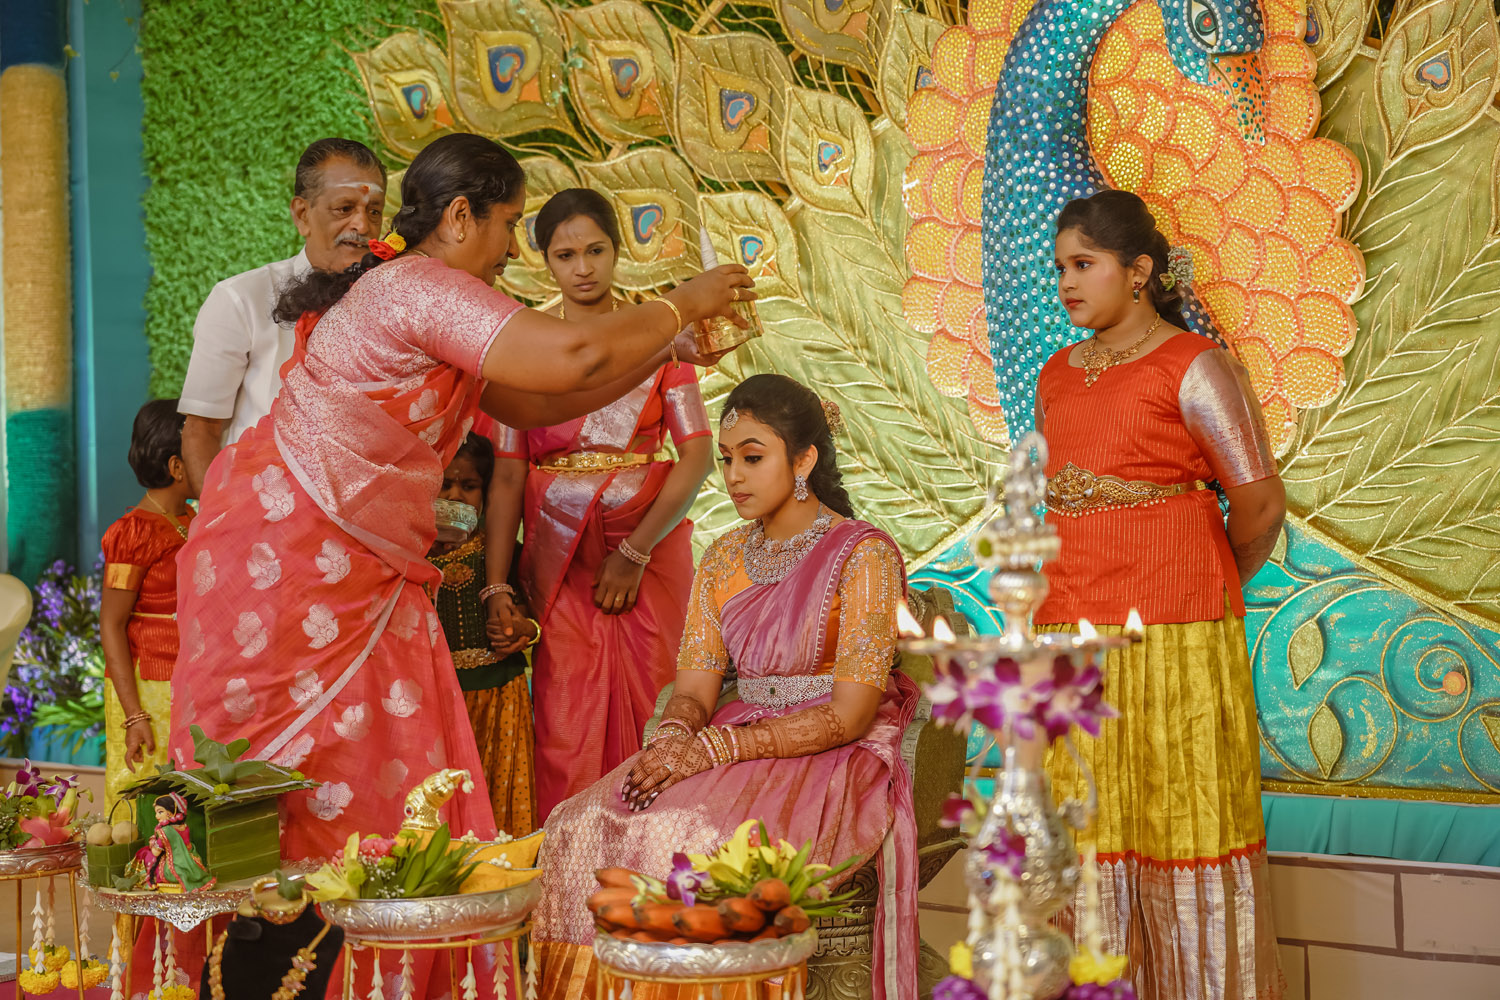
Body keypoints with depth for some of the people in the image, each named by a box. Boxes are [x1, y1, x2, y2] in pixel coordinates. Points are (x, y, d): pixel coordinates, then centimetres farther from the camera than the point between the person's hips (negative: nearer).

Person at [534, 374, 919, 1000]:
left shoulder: (864, 556, -8)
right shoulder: (723, 560, 13)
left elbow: (848, 716, -13)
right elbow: (693, 692, 8)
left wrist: (713, 748, -19)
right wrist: (670, 741, -16)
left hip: (835, 759, -5)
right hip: (741, 745, 6)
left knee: (697, 840, -32)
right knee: (585, 827, -19)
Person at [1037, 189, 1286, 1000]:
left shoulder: (1194, 367, -6)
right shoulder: (1056, 376, 14)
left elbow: (1261, 504, -5)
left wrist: (1202, 589, 9)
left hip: (1173, 633, -6)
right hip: (1070, 630, 6)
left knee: (1180, 818, 1)